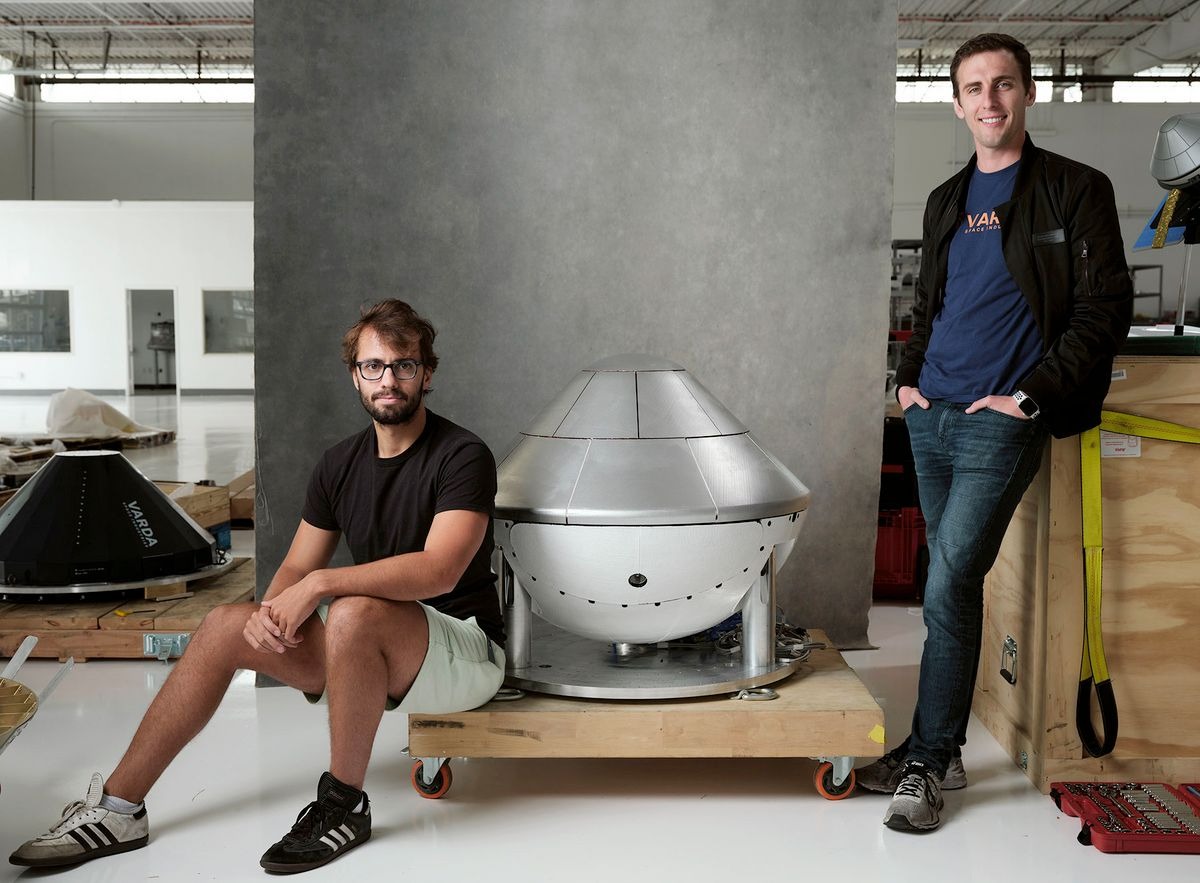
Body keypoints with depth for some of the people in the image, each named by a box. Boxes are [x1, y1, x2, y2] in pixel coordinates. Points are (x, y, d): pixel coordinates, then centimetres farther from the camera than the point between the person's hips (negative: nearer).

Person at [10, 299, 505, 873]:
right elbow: (295, 568, 9)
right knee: (226, 625, -9)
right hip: (367, 651, 6)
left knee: (354, 612, -36)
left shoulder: (463, 456, -13)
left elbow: (438, 569, -28)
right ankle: (118, 806, -1)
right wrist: (271, 609, -15)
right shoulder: (341, 463, 8)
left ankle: (344, 803, -17)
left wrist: (321, 583, -30)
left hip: (464, 649, -6)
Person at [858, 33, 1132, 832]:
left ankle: (927, 763, 2)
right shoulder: (946, 202, 15)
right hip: (932, 419, 6)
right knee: (957, 587, 12)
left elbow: (1105, 310, -7)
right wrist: (908, 375, 9)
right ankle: (942, 751, 21)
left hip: (1001, 424, -6)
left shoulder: (1074, 190, -3)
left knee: (948, 591, -11)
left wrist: (1030, 396, -13)